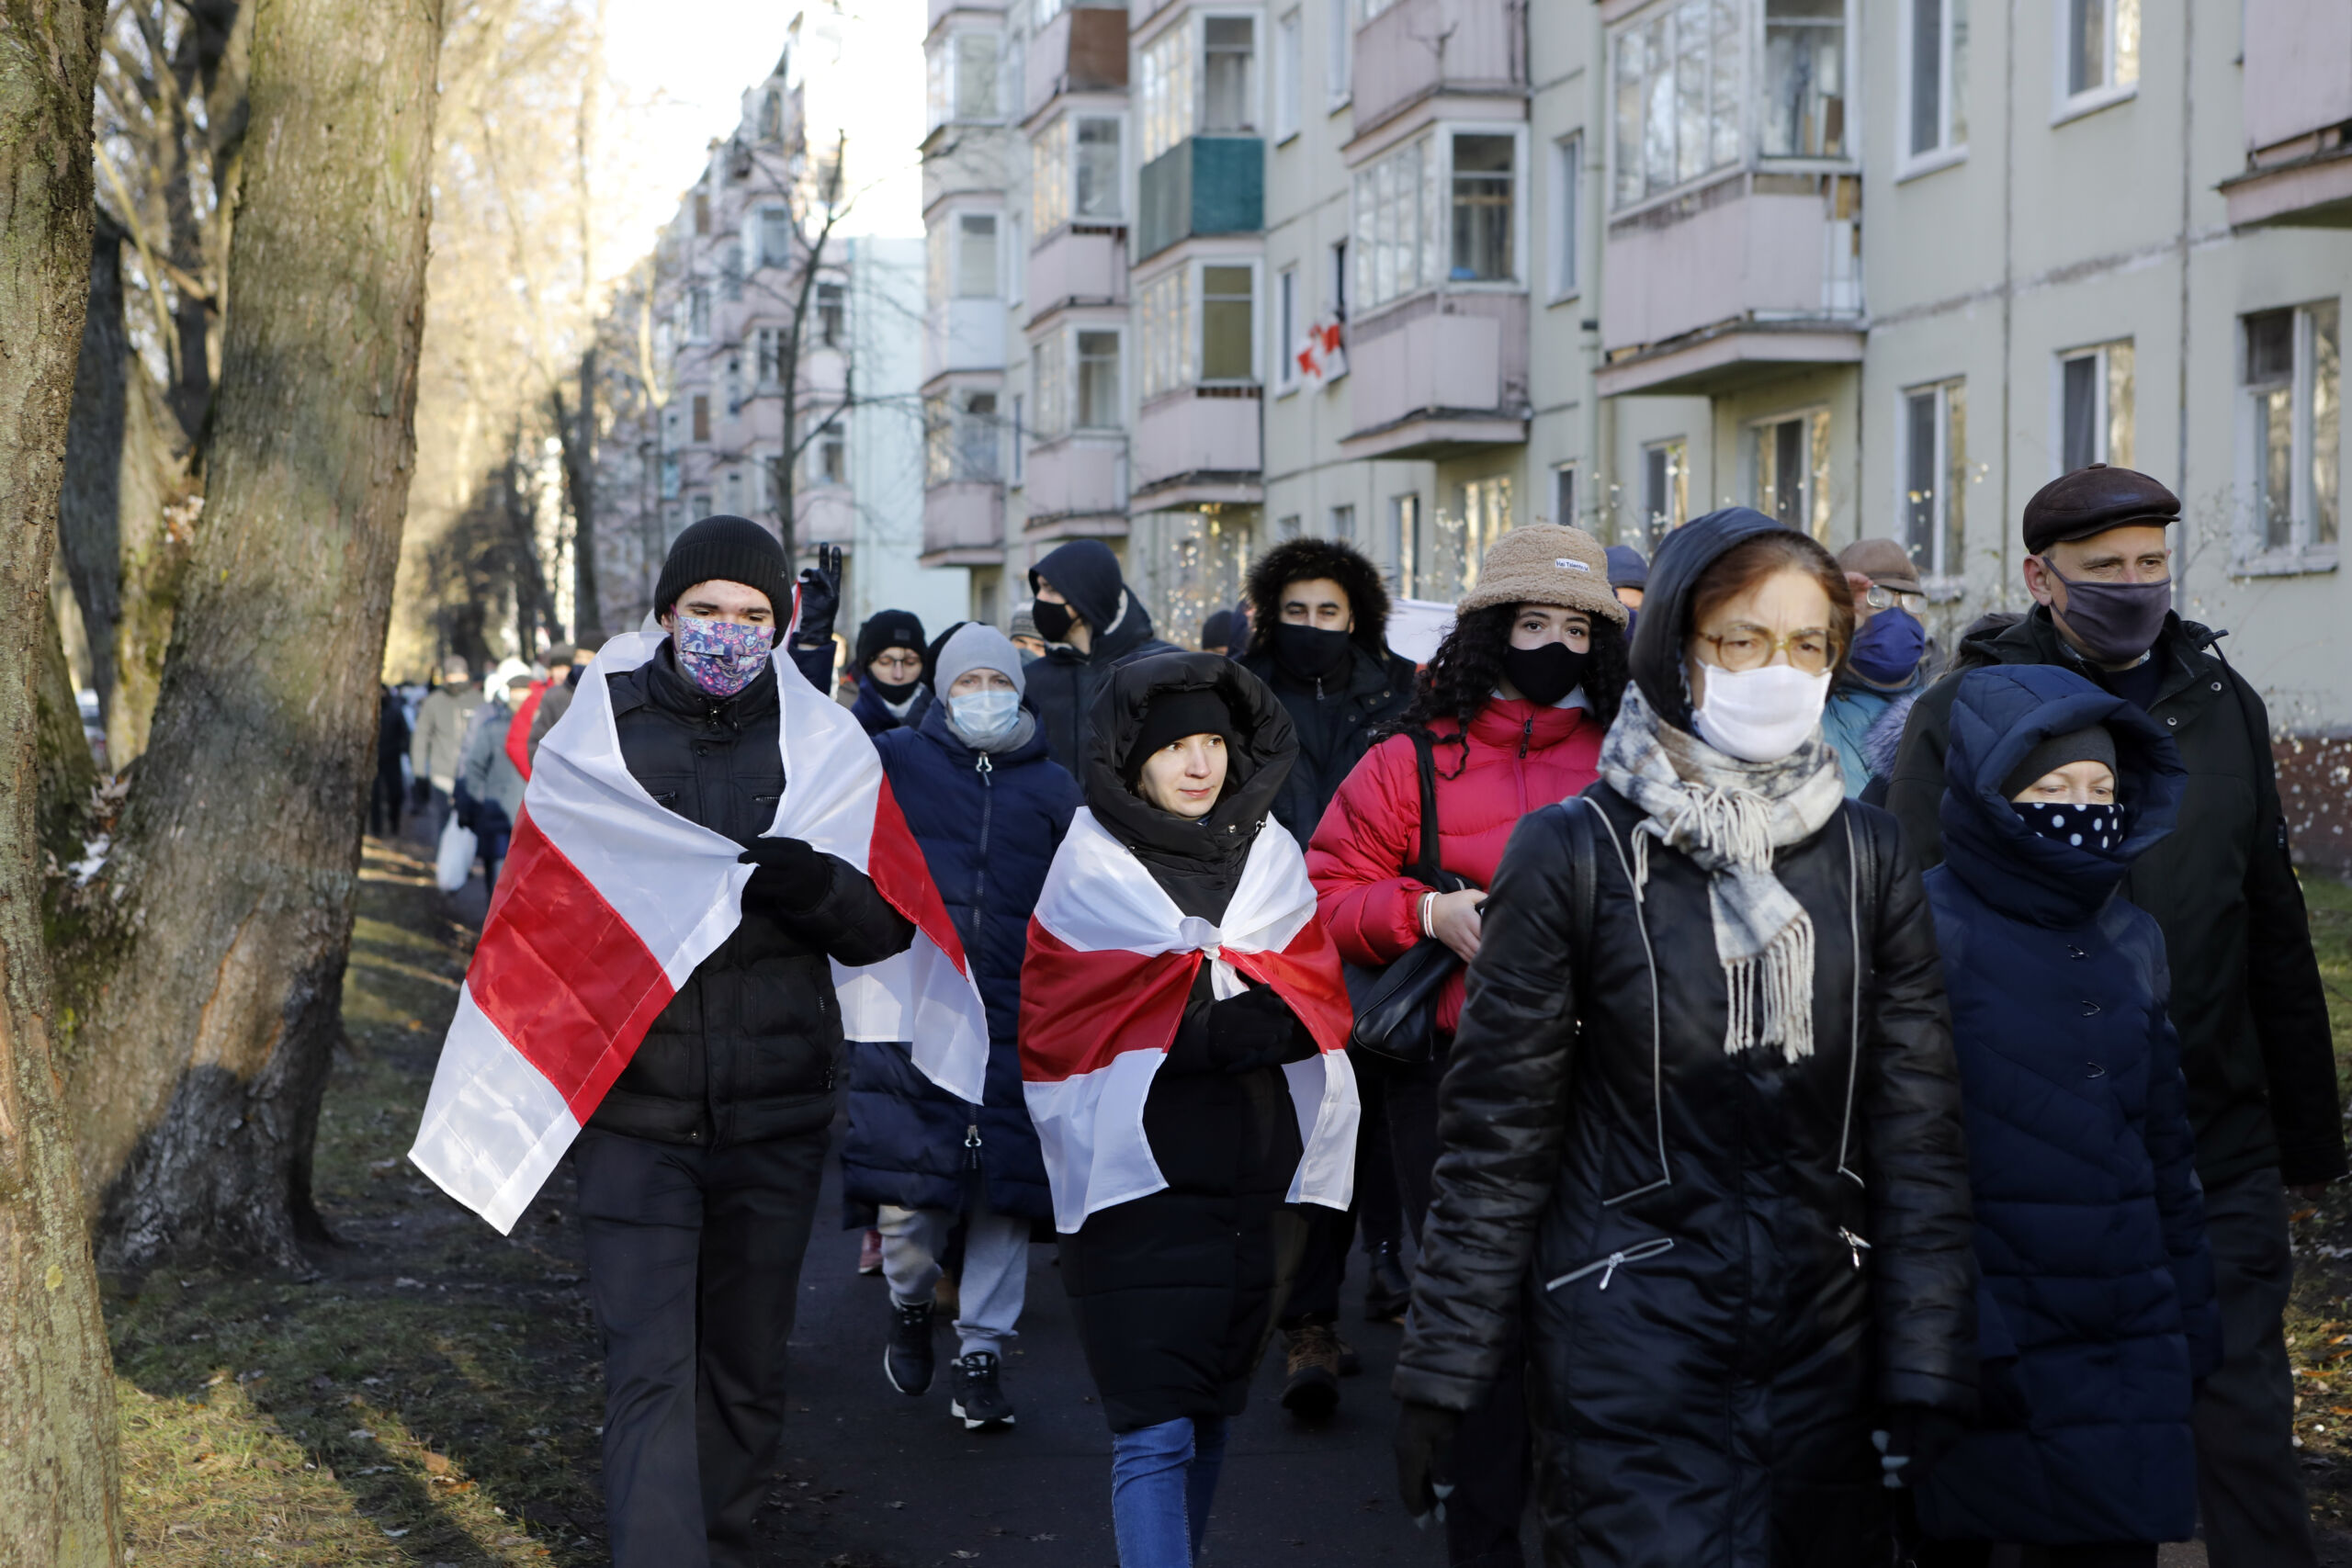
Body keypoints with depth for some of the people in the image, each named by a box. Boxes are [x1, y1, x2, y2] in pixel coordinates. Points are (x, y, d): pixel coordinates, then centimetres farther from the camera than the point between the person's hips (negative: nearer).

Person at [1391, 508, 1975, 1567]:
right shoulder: (1575, 853, -6)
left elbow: (1919, 1133, 3)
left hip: (1827, 1356, 3)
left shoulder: (1867, 857, 4)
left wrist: (1927, 1374, -1)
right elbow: (1495, 1139, -4)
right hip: (1628, 1350, -3)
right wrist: (1438, 1381, -5)